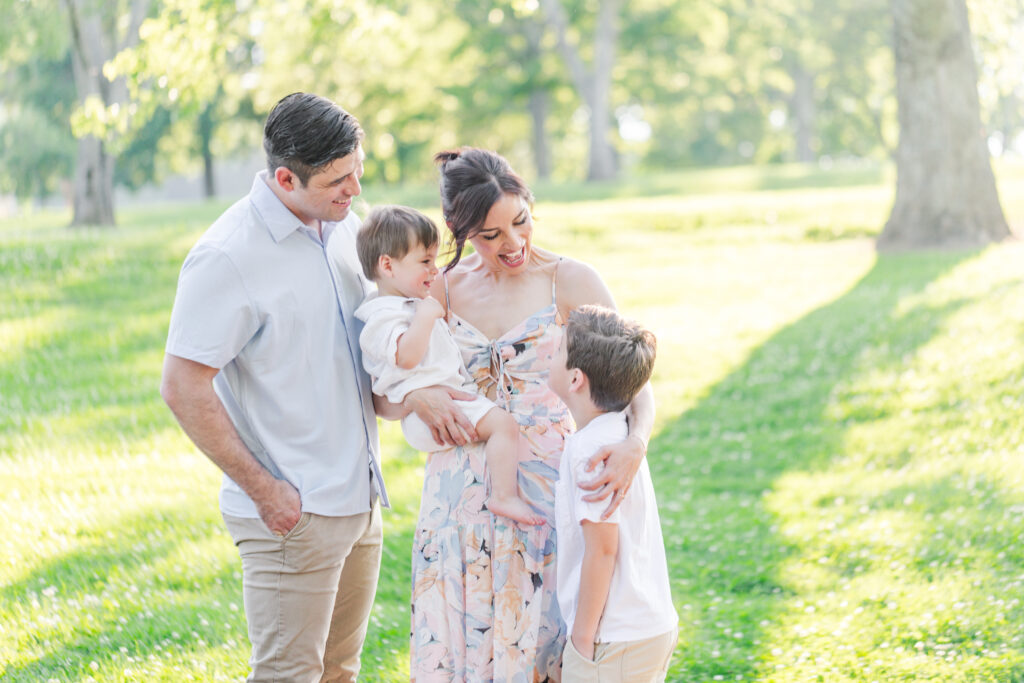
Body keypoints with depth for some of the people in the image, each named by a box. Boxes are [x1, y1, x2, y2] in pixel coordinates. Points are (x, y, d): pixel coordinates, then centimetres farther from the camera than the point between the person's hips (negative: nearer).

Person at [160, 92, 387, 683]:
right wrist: (264, 490, -16)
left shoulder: (344, 224, 8)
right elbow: (183, 389, -17)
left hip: (362, 497, 8)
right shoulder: (228, 256, -16)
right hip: (293, 513, -8)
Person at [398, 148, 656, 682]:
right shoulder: (443, 290, 5)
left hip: (545, 492, -2)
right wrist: (416, 397, -14)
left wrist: (635, 443, -26)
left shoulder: (571, 283, -4)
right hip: (460, 494, 3)